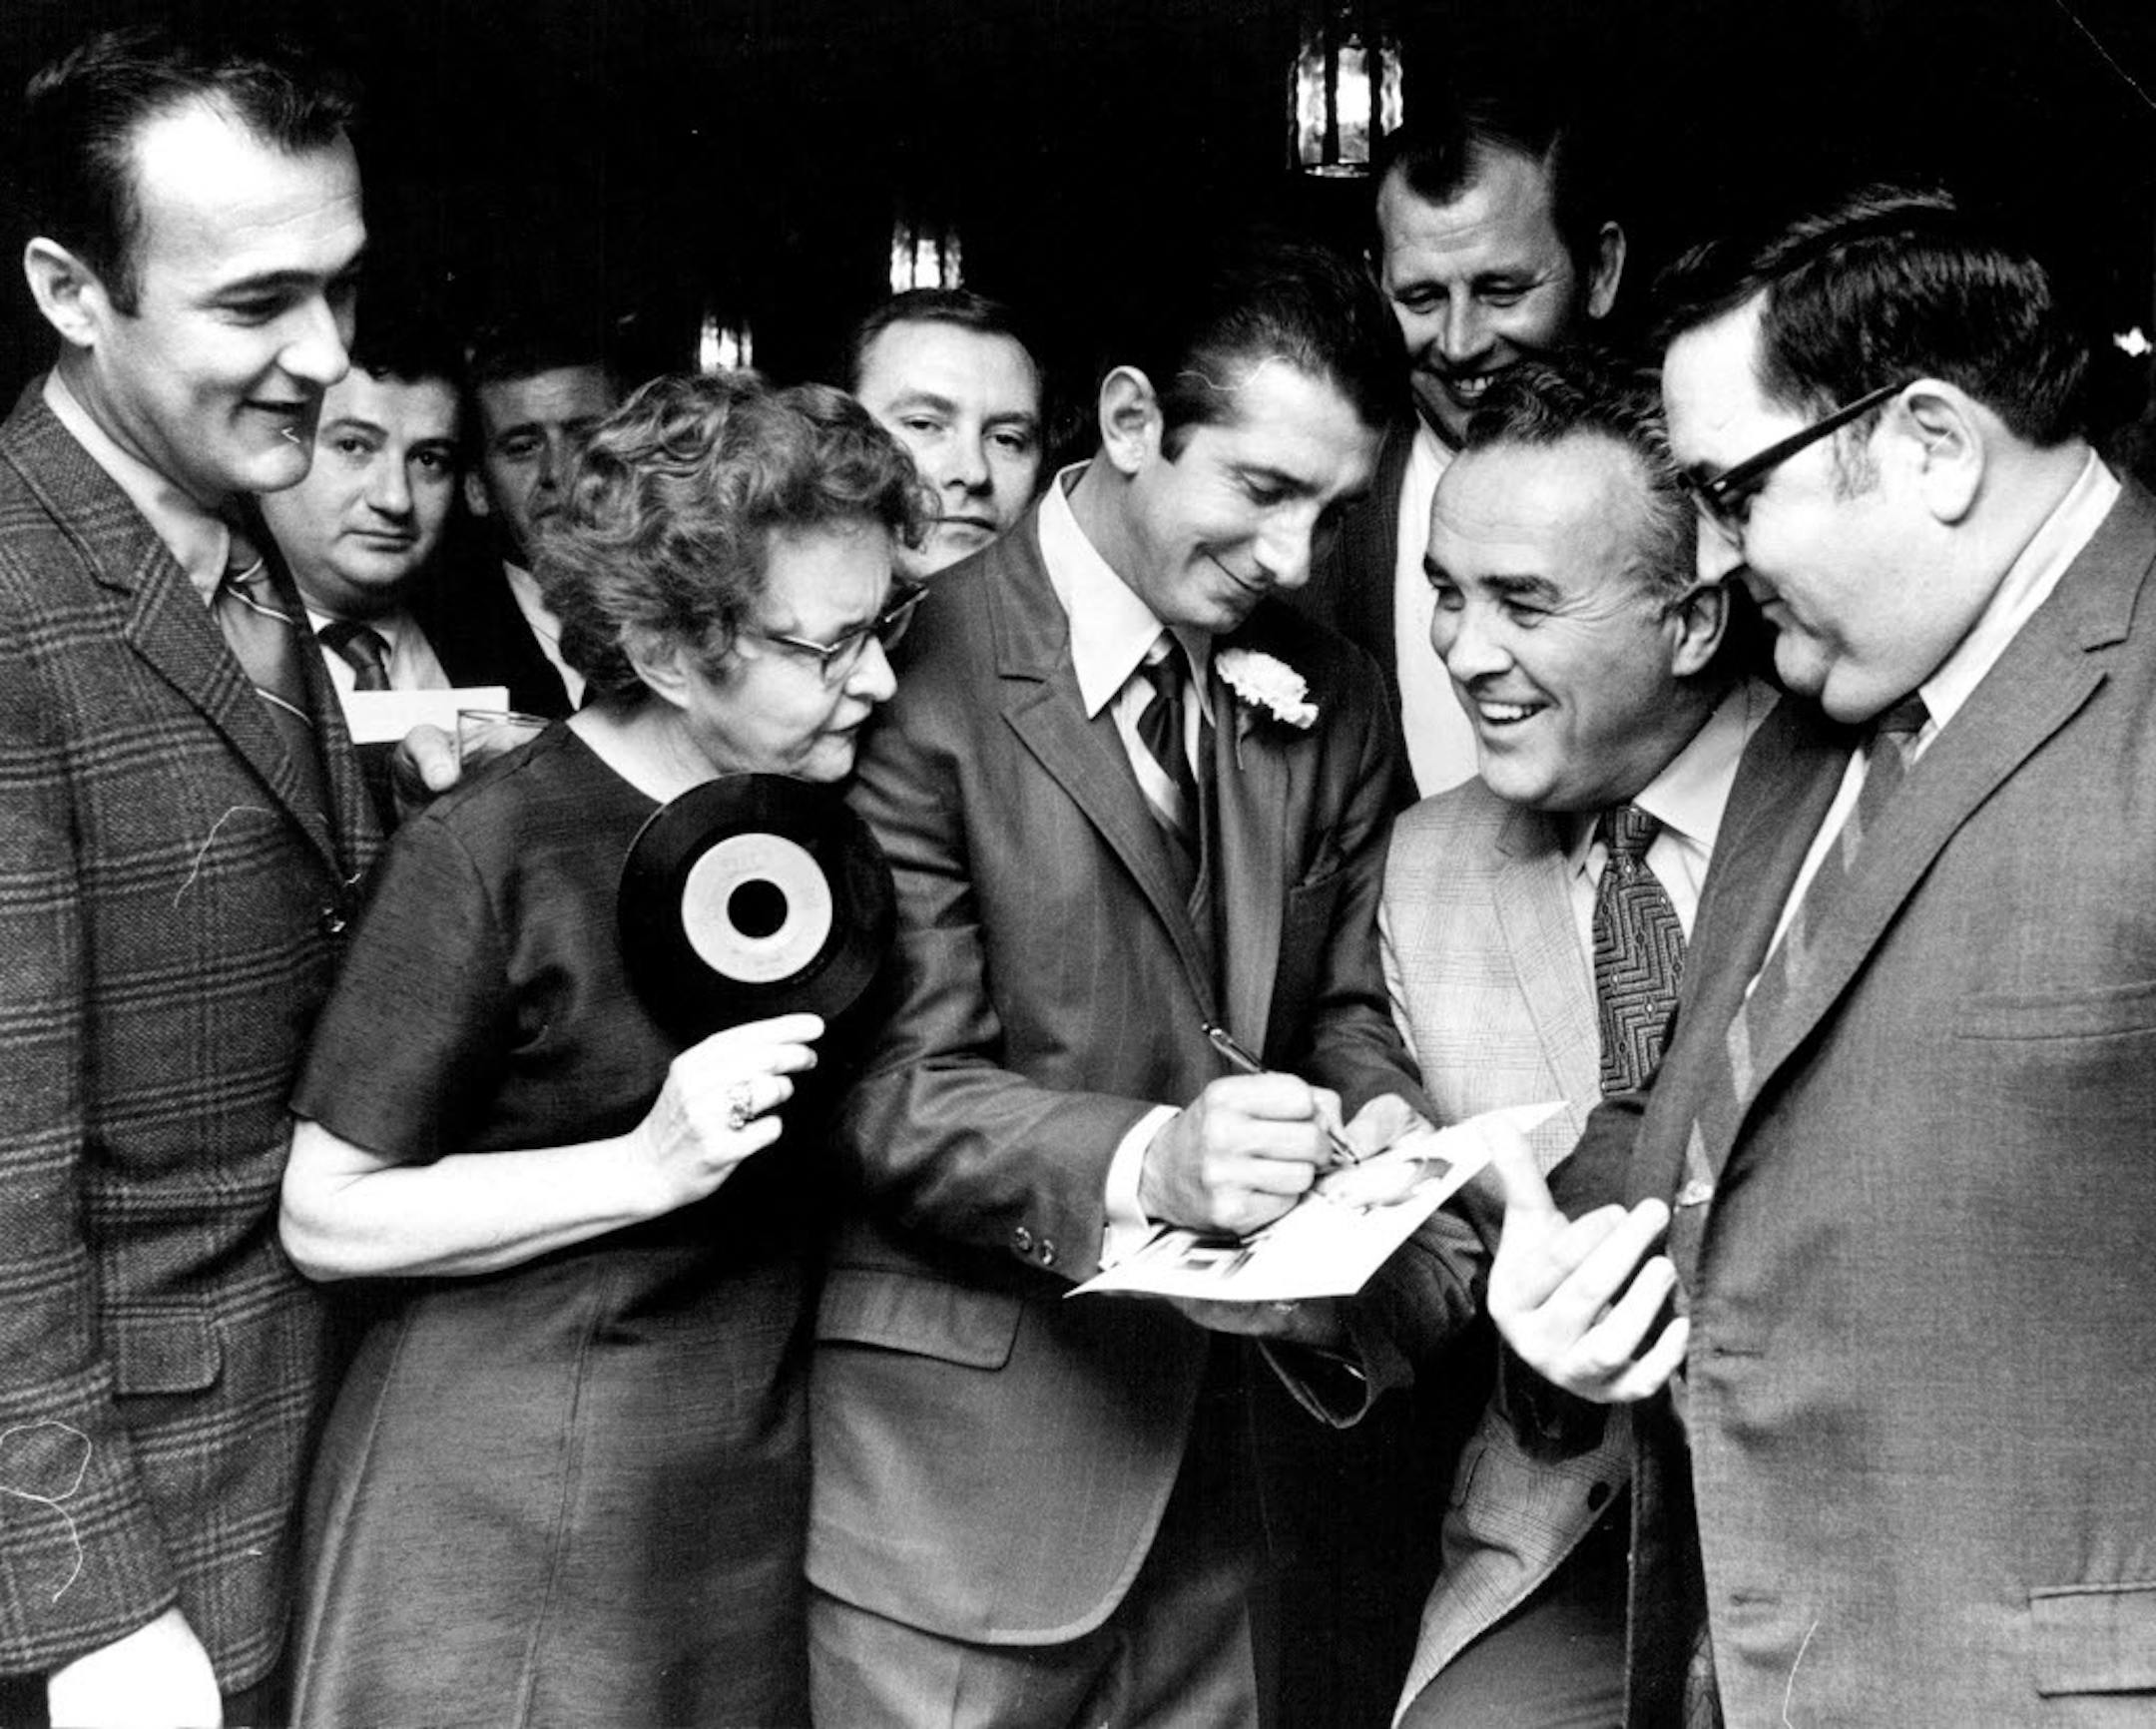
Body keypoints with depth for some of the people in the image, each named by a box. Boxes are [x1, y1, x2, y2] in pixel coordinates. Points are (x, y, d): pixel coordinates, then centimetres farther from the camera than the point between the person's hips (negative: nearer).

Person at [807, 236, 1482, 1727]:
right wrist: (1149, 1163, -33)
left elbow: (1348, 1013, 9)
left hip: (1199, 1451, 6)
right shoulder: (926, 669, -14)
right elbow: (899, 1093, -17)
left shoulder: (1328, 706, 7)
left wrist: (1380, 1137, -13)